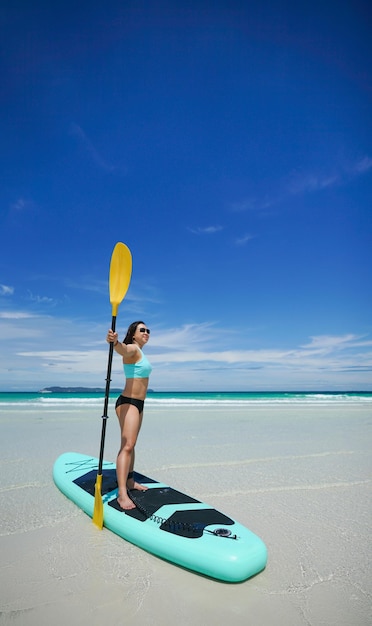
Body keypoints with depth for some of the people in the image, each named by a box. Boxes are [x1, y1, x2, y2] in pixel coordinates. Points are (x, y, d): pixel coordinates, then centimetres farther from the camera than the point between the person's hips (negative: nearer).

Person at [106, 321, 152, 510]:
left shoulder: (139, 352, 16)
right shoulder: (132, 349, -13)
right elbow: (123, 350, -39)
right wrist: (114, 341, -59)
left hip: (138, 404, 10)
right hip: (128, 402, -10)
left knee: (131, 445, 18)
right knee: (127, 446, -16)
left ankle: (130, 481, 29)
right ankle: (122, 493, -19)